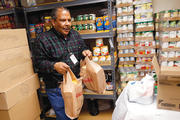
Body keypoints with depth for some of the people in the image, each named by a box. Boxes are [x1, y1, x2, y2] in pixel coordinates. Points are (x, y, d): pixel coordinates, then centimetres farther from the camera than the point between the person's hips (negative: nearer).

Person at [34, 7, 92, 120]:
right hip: (57, 89, -4)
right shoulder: (43, 39, -13)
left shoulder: (75, 34, 3)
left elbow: (83, 47, 14)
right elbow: (40, 63, -12)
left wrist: (85, 52, -9)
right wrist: (54, 66, -31)